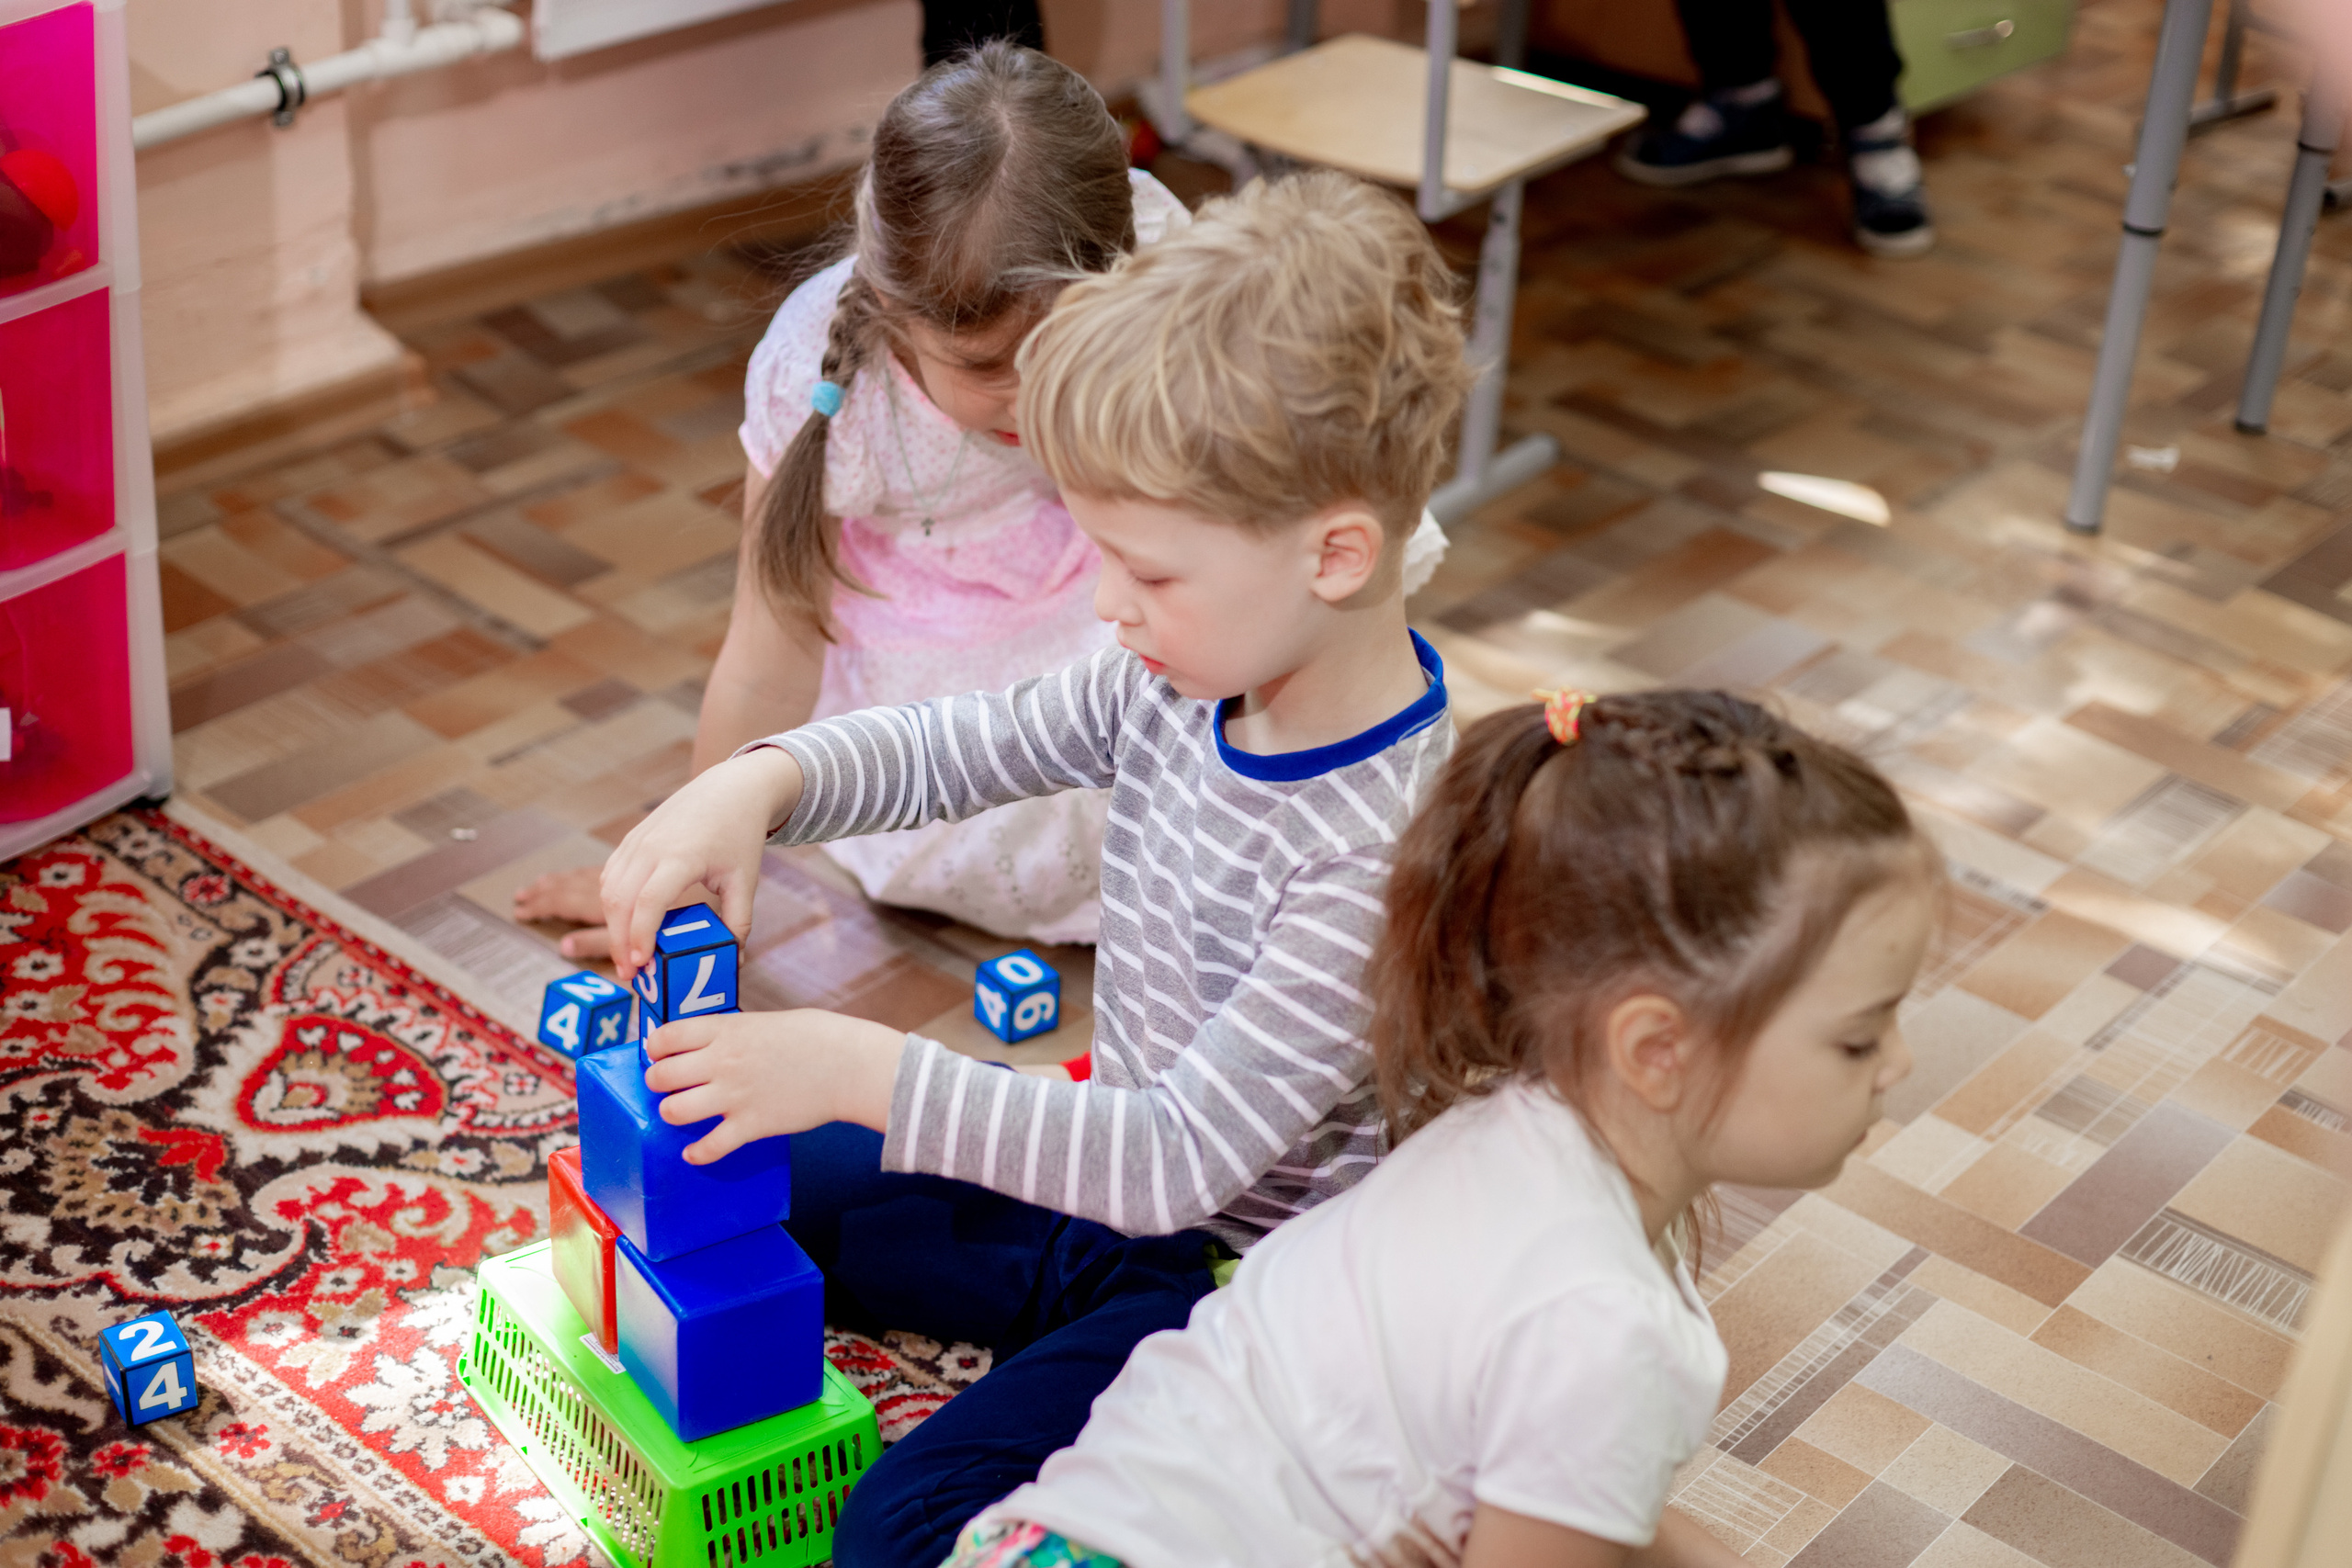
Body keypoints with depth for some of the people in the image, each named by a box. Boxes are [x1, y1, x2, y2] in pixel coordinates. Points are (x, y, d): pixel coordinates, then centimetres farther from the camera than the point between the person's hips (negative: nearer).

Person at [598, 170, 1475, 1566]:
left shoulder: (1383, 847, -33)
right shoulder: (1195, 675, -10)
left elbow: (1181, 1158, -32)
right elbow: (963, 747, 3)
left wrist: (867, 1074, -33)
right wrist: (757, 784, -16)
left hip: (1235, 1279, -8)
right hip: (1120, 1176, 8)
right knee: (733, 1186, 15)